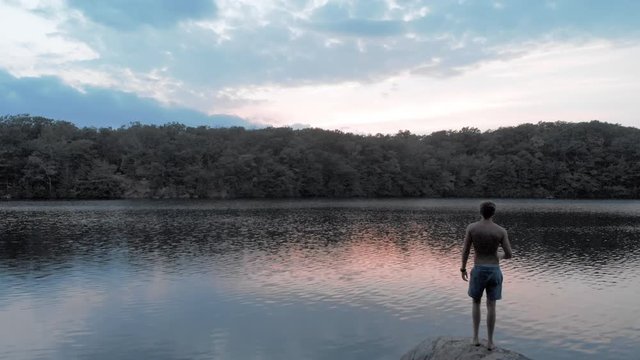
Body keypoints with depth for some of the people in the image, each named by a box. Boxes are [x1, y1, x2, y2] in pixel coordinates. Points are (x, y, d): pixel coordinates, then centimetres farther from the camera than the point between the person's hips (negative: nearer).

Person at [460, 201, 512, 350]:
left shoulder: (471, 227, -9)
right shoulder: (501, 231, -8)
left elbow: (465, 251, -7)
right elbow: (509, 255, -6)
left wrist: (463, 269, 7)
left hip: (478, 271, 0)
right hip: (494, 271, 0)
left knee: (476, 302, 19)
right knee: (491, 306, 10)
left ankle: (475, 338, 16)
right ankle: (490, 341, 16)